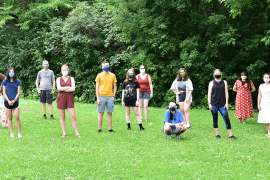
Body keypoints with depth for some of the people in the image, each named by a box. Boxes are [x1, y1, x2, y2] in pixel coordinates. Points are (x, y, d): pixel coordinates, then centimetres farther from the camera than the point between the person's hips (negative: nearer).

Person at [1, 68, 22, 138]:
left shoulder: (18, 81, 1)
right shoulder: (5, 82, 2)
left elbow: (18, 92, 0)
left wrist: (14, 100, -10)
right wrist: (8, 101, -9)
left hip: (15, 102, -1)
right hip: (7, 102, 1)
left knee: (17, 117, -8)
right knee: (9, 118, 4)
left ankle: (19, 133, 1)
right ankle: (11, 133, 9)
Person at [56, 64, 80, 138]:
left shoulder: (71, 79, 10)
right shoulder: (59, 79, 10)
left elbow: (73, 89, -5)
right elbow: (59, 88, -7)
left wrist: (63, 89, -6)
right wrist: (68, 87, -6)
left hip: (69, 99, 0)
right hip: (61, 98, 1)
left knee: (73, 116, -6)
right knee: (62, 117, 3)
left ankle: (76, 133, 1)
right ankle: (64, 133, 11)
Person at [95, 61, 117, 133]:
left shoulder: (112, 76, 8)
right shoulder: (99, 75, 3)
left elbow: (115, 86, 12)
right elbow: (97, 87, 2)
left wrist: (113, 95, 1)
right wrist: (98, 98, -5)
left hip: (110, 97, 2)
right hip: (101, 97, -1)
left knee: (110, 114, 3)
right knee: (101, 113, 1)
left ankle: (110, 129, 8)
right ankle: (99, 129, 6)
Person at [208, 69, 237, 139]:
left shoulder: (224, 82, 9)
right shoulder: (211, 83, 6)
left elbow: (226, 93, 8)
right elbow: (209, 93, 4)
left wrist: (226, 103, 2)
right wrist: (209, 103, -4)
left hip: (222, 104, 1)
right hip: (214, 104, 0)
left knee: (226, 119, -7)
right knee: (215, 119, 4)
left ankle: (230, 135, -2)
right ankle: (217, 134, 14)